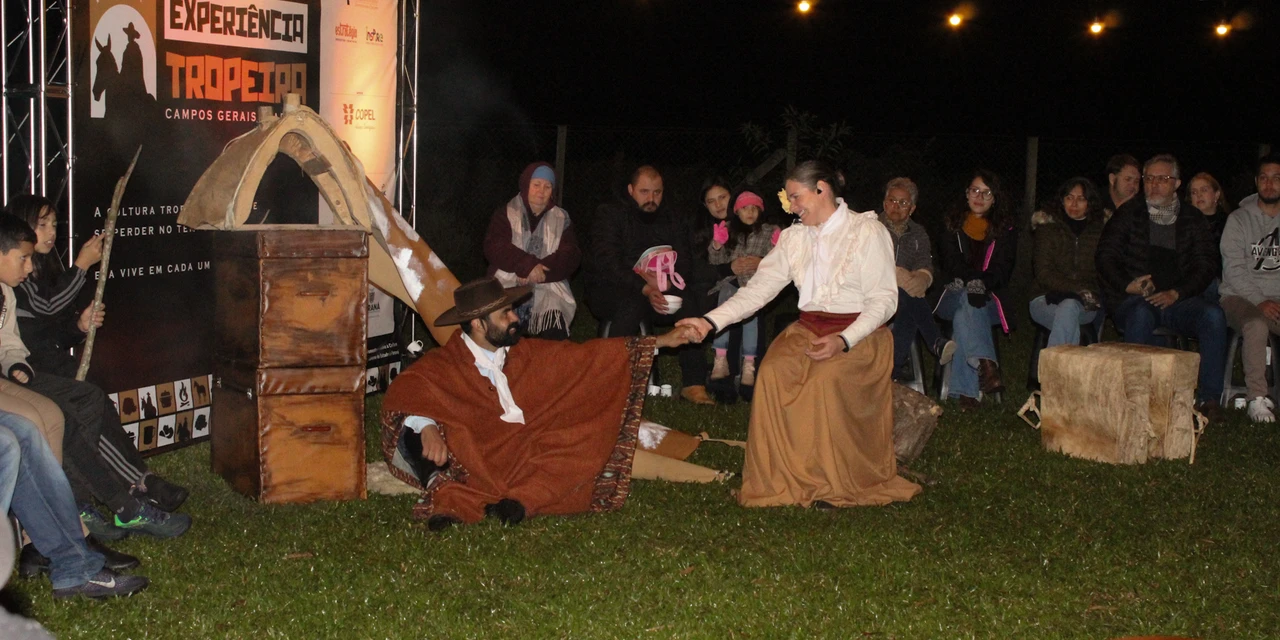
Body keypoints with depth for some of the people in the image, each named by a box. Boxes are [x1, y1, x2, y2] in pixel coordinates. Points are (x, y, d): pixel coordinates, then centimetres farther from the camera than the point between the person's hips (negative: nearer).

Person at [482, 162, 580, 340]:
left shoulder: (561, 219, 15)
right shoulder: (506, 214, 11)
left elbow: (571, 257, 3)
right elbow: (493, 248, -4)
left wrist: (538, 271, -13)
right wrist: (527, 265, -18)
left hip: (548, 288, 1)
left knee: (555, 339, -25)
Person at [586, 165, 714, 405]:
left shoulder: (671, 219, 10)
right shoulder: (610, 215, -4)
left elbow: (685, 263, 1)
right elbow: (607, 263, -19)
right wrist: (645, 289, -33)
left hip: (657, 292, 4)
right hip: (609, 291, -4)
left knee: (692, 301, -23)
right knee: (631, 304, -37)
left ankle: (693, 383, -20)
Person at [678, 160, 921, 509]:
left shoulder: (868, 232, -3)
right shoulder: (794, 237, 12)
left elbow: (884, 299, -9)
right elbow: (759, 288, 6)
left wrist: (843, 340, -23)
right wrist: (711, 322, -8)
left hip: (860, 334, -4)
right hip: (808, 329, 4)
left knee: (827, 378, -35)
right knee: (772, 371, -27)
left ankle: (836, 484, -19)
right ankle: (783, 480, -20)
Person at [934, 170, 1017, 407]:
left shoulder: (1005, 231, 14)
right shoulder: (952, 225, 15)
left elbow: (1002, 271, 2)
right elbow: (950, 265, 3)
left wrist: (980, 283, -19)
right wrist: (974, 282, -17)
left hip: (988, 299, -1)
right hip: (954, 295, 1)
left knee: (964, 316, -35)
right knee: (968, 301, -36)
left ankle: (964, 390, -46)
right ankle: (986, 365, -57)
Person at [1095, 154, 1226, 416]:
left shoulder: (1193, 220, 15)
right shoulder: (1129, 214, 11)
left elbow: (1206, 266, 7)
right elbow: (1105, 258, 5)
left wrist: (1175, 294, -9)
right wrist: (1128, 285, -13)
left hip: (1176, 299, 2)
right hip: (1131, 299, -2)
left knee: (1213, 314, -28)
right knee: (1141, 313, -37)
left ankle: (1209, 398, -24)